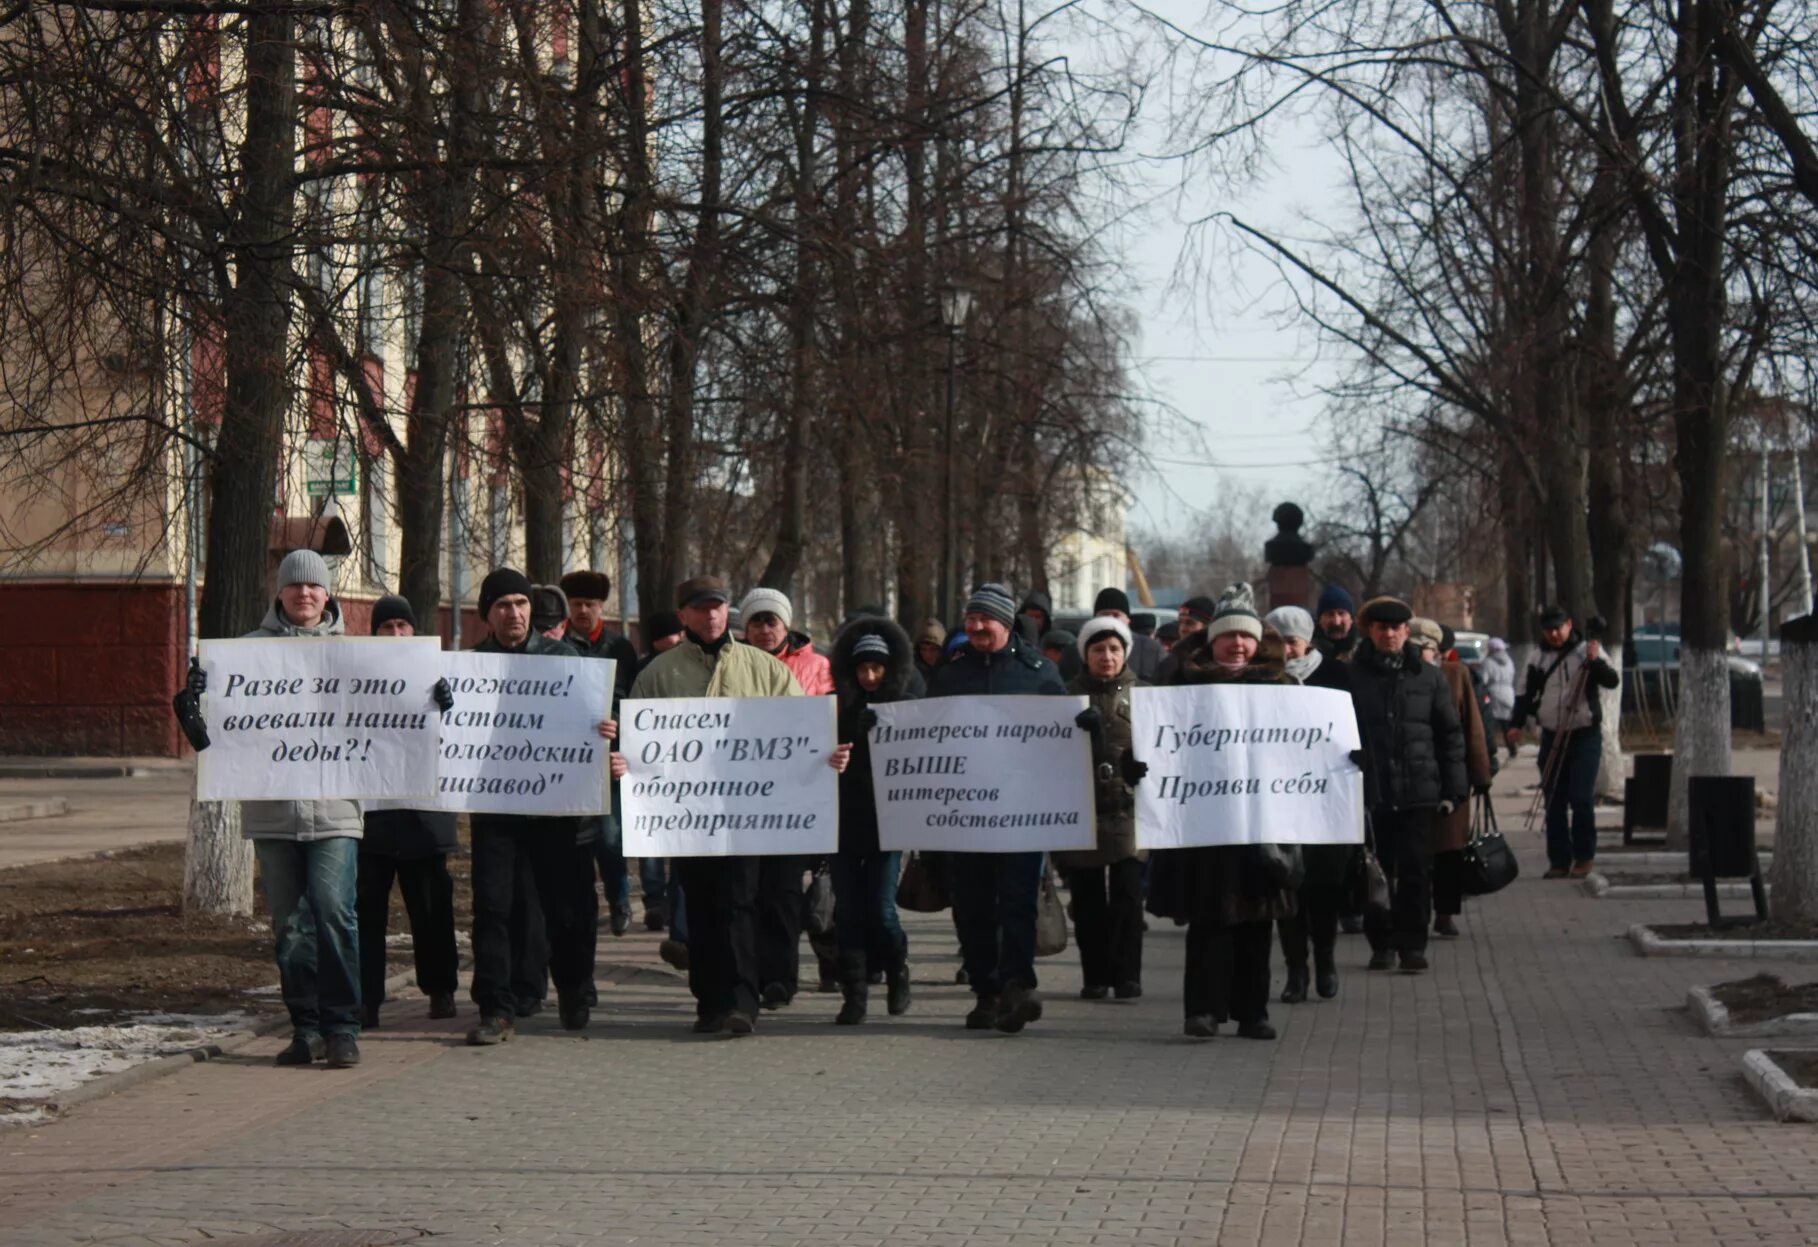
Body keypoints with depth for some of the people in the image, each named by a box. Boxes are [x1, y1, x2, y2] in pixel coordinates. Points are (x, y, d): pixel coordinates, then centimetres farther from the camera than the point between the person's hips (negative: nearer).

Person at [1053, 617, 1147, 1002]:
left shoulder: (1141, 694, 9)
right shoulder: (1069, 695, 10)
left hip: (1128, 809, -1)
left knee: (1127, 894, -8)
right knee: (1087, 899, 4)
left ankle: (1126, 974, -3)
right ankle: (1095, 976, 11)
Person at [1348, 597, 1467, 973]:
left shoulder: (1429, 678, 6)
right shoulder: (1352, 677, 2)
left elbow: (1451, 735, 9)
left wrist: (1452, 789, 4)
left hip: (1418, 791, 0)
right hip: (1369, 791, 0)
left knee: (1416, 871, -2)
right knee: (1375, 872, 6)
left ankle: (1412, 945, 6)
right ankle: (1381, 944, 17)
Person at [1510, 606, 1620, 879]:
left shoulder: (1587, 651, -1)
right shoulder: (1539, 659, 9)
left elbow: (1612, 681, -11)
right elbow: (1527, 694, 14)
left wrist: (1596, 662, -29)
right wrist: (1516, 724, 0)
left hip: (1585, 736, -4)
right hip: (1551, 737, 4)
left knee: (1581, 799, -10)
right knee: (1554, 803, 3)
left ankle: (1585, 856, 4)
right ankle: (1559, 861, 9)